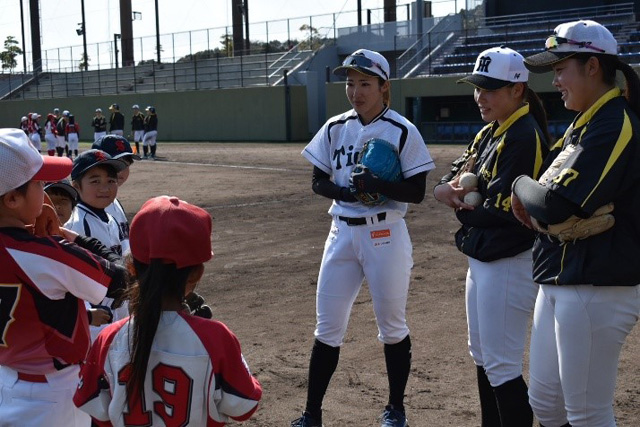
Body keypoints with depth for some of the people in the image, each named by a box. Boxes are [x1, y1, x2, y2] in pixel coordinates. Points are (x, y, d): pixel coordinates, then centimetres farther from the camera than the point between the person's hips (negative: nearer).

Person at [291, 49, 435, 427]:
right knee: (328, 328, 7)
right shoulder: (335, 128, 4)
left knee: (392, 326, 9)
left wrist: (377, 184, -26)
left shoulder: (403, 131, -8)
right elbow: (319, 182, 7)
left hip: (386, 236, -4)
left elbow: (416, 192, -9)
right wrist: (344, 191, -13)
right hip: (342, 232, 4)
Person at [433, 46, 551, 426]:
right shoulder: (489, 134, 12)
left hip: (509, 263, -10)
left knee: (501, 367, -4)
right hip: (482, 259, 10)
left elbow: (503, 210, -23)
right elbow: (446, 183, 11)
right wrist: (449, 188, -12)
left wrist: (461, 205, -6)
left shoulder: (525, 137, -17)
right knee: (482, 356, 20)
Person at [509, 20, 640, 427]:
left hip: (597, 290, -10)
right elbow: (549, 193, 16)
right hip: (559, 282, 10)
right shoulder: (584, 125, 14)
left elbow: (555, 204, -24)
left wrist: (522, 186, -4)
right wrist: (532, 202, -7)